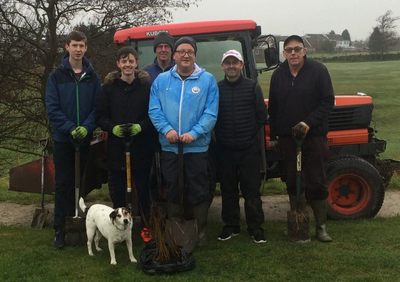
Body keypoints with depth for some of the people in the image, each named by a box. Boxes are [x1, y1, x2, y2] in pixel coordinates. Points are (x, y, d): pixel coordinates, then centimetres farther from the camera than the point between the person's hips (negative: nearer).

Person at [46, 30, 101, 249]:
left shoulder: (92, 77, 4)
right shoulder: (56, 77, -1)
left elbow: (98, 106, 0)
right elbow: (52, 108, -7)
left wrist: (86, 127, -15)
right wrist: (71, 129, -17)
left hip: (86, 139, 2)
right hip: (63, 139, -1)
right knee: (63, 184, 2)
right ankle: (60, 229, 7)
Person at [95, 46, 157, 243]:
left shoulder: (146, 86, 2)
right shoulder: (109, 87, 5)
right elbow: (100, 116, 4)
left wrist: (140, 127, -16)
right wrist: (113, 128, -14)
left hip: (141, 148, -1)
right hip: (116, 148, 1)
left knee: (143, 190, 6)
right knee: (118, 190, 7)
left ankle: (146, 227, 19)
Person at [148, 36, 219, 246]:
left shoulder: (207, 80, 0)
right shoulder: (161, 80, 8)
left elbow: (211, 113, -6)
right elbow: (154, 109, 2)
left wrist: (194, 133, -17)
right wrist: (166, 129, -13)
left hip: (197, 146, -2)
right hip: (169, 146, 3)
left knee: (198, 191, 2)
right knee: (172, 190, 11)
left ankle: (201, 231, 16)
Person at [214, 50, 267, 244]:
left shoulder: (253, 87, 2)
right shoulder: (216, 88, 4)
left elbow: (261, 116, 3)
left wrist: (249, 134, 0)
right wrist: (221, 135, 1)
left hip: (249, 149, -1)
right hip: (225, 149, 2)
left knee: (252, 190, 2)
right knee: (228, 190, 10)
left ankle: (256, 227, 11)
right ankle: (230, 226, 21)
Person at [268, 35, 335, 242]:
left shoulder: (318, 70, -6)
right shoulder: (278, 75, 6)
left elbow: (327, 102, -9)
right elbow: (273, 109, 12)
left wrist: (308, 123, -19)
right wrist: (273, 137, 10)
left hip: (314, 136, -3)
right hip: (287, 137, 4)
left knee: (316, 183, -1)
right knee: (293, 183, 9)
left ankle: (320, 226, 10)